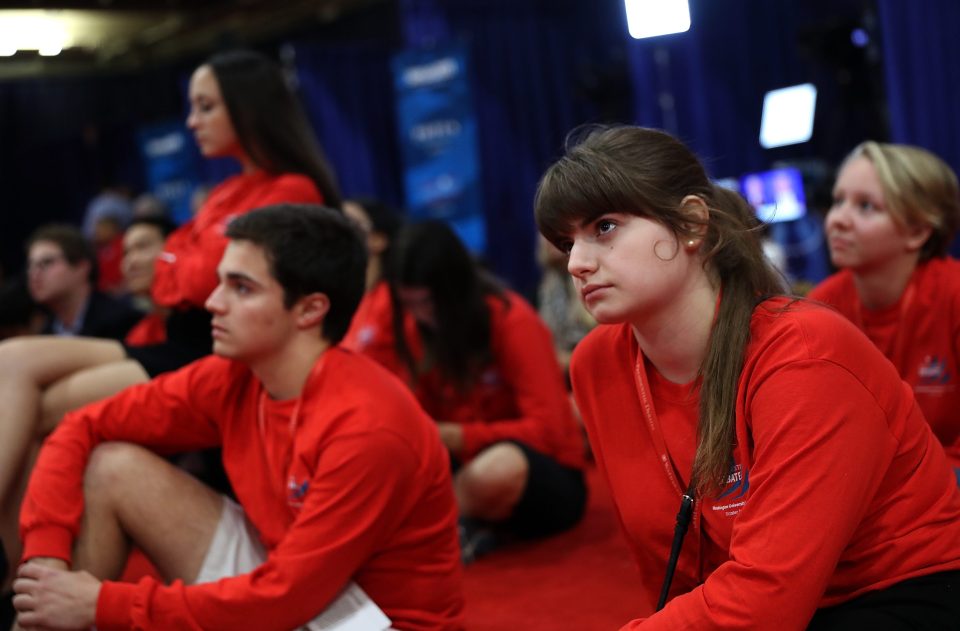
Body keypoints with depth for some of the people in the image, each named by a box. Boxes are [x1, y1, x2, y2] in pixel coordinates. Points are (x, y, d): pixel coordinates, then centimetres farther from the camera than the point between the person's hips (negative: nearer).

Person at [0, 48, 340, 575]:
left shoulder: (292, 193, -9)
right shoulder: (228, 193, 19)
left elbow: (207, 283, -13)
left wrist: (181, 258, 6)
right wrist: (180, 266, 0)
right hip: (181, 347, 9)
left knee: (45, 409, -16)